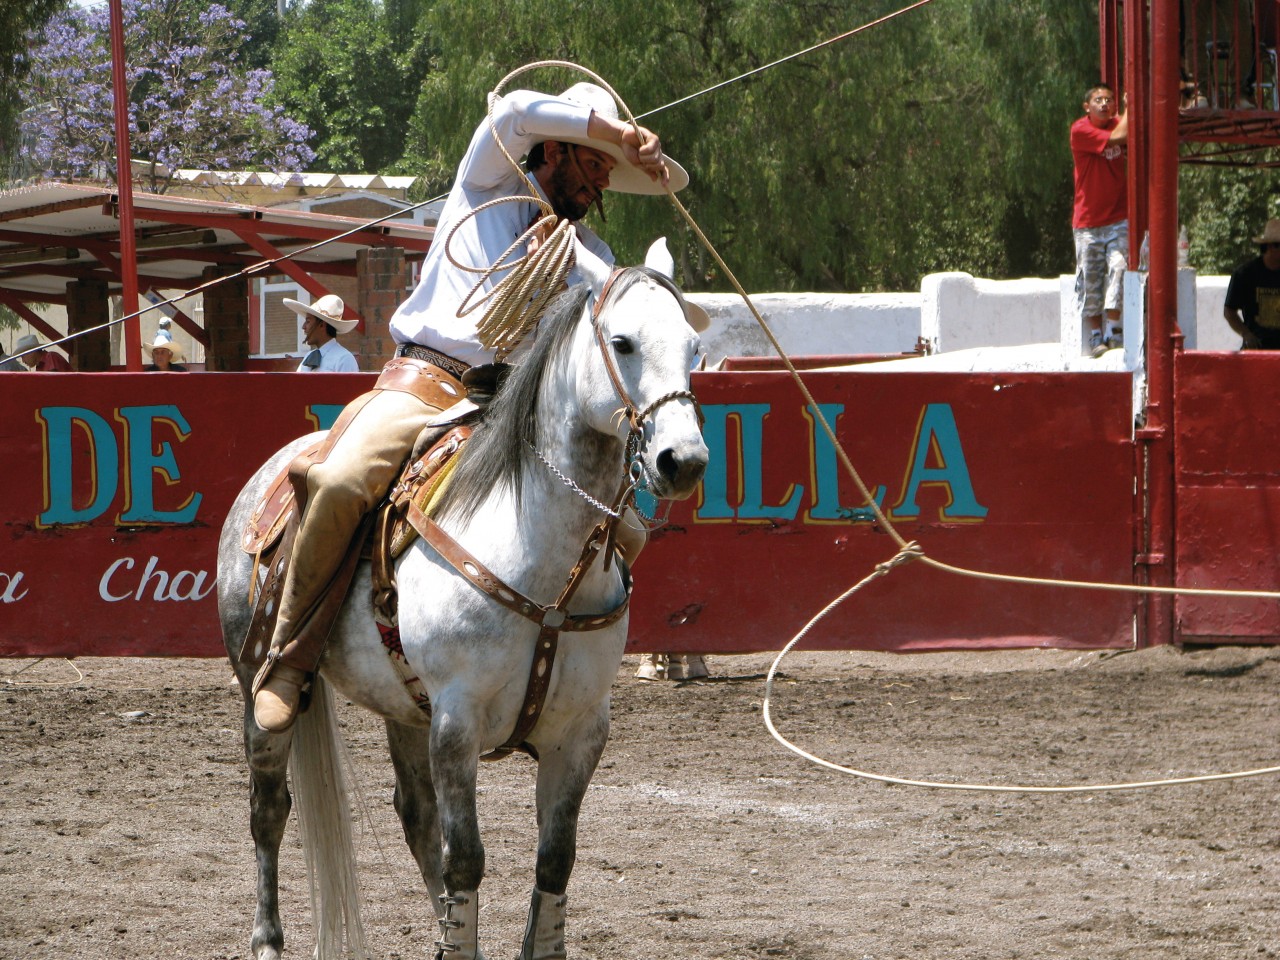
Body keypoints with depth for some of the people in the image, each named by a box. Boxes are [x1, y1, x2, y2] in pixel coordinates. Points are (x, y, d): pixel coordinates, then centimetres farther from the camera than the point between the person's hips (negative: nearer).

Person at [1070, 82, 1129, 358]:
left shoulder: (1117, 124, 8)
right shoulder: (1080, 130, -10)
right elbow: (1115, 138, -19)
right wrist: (1129, 108, -8)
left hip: (1118, 219, 3)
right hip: (1088, 221, -3)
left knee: (1119, 266, -15)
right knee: (1090, 279, -1)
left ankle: (1113, 329, -12)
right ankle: (1096, 335, 8)